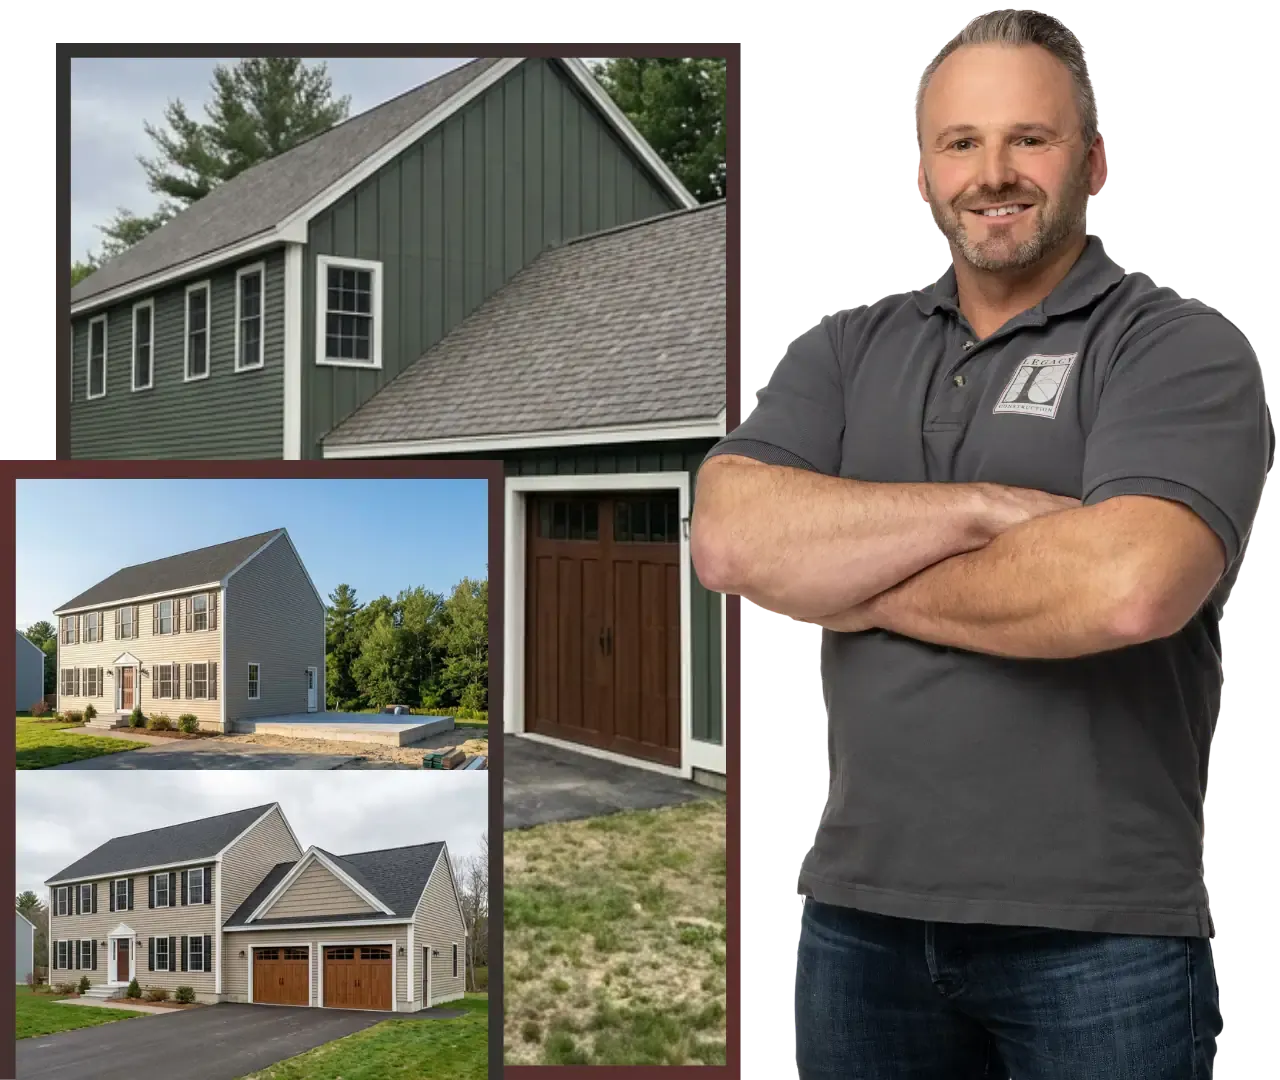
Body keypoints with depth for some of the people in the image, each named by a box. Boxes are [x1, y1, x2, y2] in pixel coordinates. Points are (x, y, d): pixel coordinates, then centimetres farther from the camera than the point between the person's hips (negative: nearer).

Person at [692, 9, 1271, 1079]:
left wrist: (854, 581, -11)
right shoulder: (846, 350, 8)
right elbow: (727, 539, -8)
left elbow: (1128, 586, -24)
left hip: (1099, 931, -4)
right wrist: (987, 509, -17)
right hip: (859, 912, 4)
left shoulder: (1183, 349, -6)